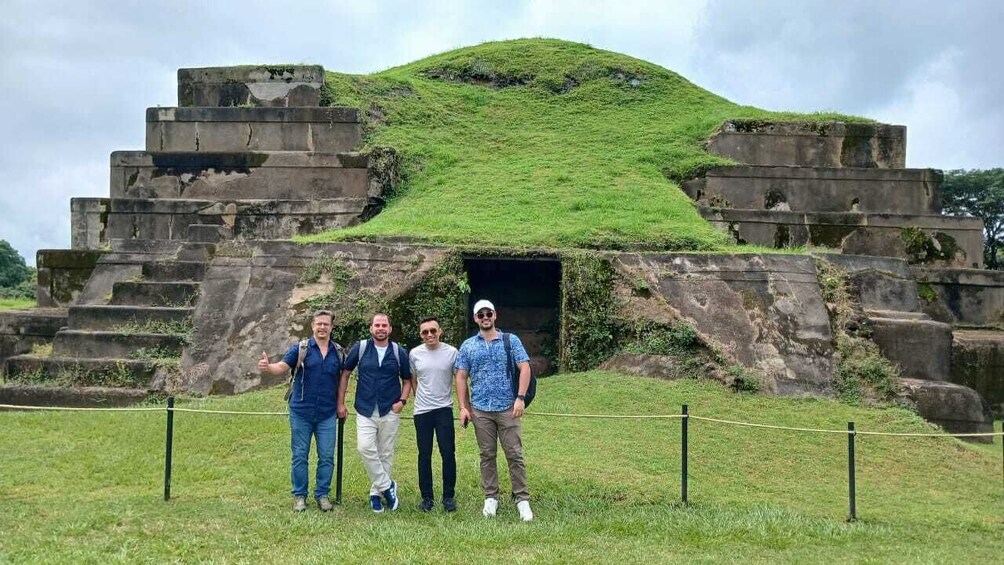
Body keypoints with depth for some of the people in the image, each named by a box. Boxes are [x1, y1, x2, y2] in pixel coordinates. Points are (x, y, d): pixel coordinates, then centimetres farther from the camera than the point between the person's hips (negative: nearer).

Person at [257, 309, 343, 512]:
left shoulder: (338, 352, 6)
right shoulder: (300, 348, -2)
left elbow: (342, 379, 12)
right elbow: (282, 366, -13)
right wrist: (268, 367, -35)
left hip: (327, 414, 2)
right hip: (301, 412, -2)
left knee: (327, 457, 5)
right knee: (299, 456, 6)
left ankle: (322, 494, 18)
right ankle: (299, 495, 17)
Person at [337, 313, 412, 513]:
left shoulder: (399, 352, 2)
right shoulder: (360, 348, -1)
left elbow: (407, 379, 12)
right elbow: (345, 374, 6)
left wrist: (402, 401, -4)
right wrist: (340, 403, 3)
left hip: (390, 411, 1)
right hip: (365, 411, -1)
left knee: (385, 453, 5)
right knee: (365, 448, -16)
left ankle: (376, 492, 18)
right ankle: (387, 485, -1)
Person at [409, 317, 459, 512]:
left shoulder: (452, 352, -5)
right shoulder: (414, 354, 1)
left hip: (444, 410, -2)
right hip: (422, 412, 2)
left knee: (448, 454, -3)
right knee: (424, 456, 7)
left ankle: (448, 496, 9)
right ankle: (427, 497, 17)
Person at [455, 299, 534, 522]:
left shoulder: (511, 340, 1)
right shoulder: (467, 346, 7)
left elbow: (524, 368, -3)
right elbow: (461, 377, 7)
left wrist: (520, 398, -13)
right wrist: (463, 407, 0)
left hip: (507, 407, -2)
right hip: (481, 409, 2)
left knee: (514, 454, -1)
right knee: (487, 455, 8)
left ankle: (522, 499, 4)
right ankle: (491, 498, 17)